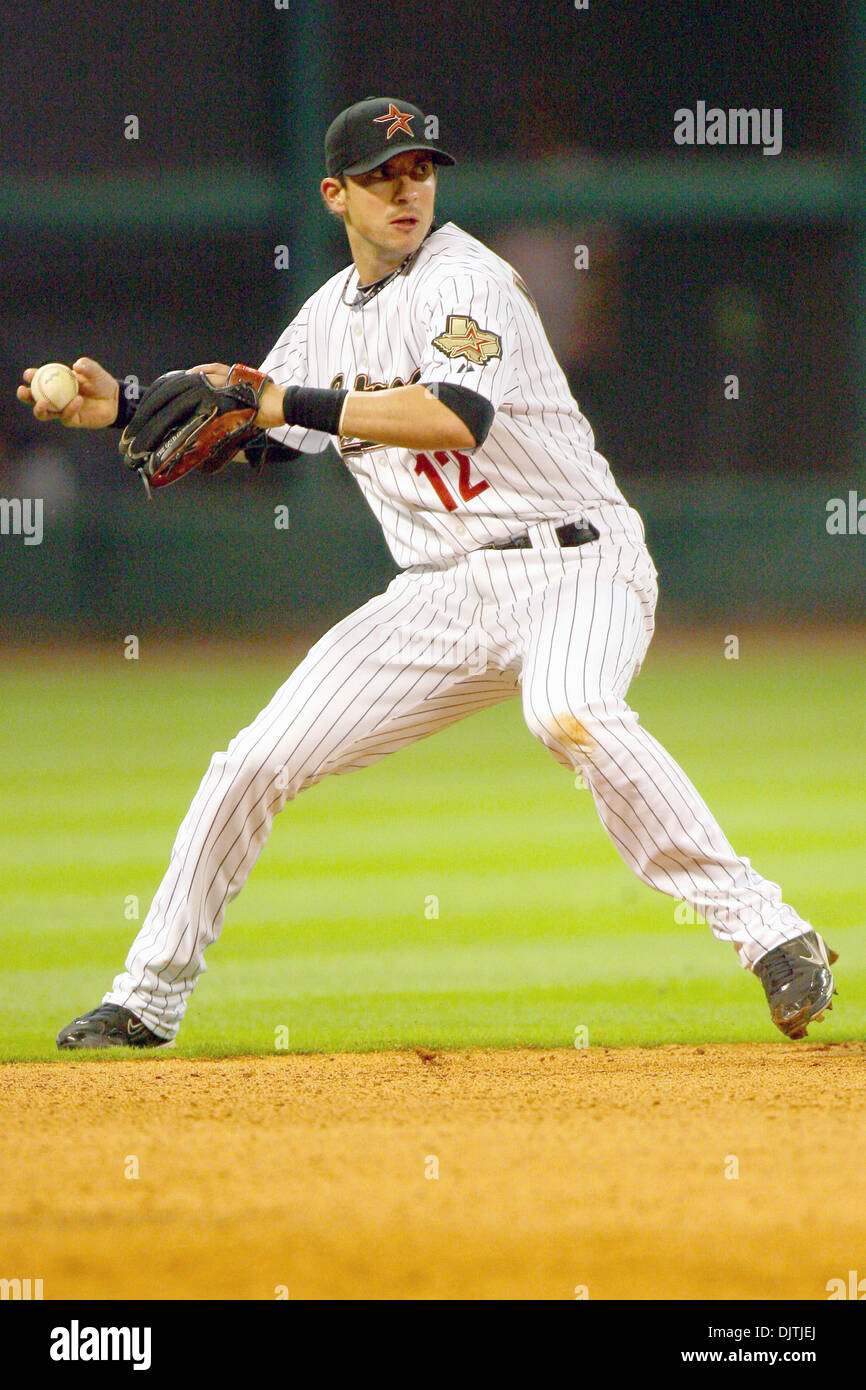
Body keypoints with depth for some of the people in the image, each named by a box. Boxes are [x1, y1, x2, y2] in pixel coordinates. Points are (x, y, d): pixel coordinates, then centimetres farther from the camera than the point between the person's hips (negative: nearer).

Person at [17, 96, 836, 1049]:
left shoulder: (466, 278, -10)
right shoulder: (330, 313, 14)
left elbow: (460, 416, -28)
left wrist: (295, 402, -26)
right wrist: (121, 408, 10)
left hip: (572, 566, -7)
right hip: (441, 596, 7)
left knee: (570, 715, -38)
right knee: (259, 757, 0)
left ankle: (769, 935, -35)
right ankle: (150, 998, 15)